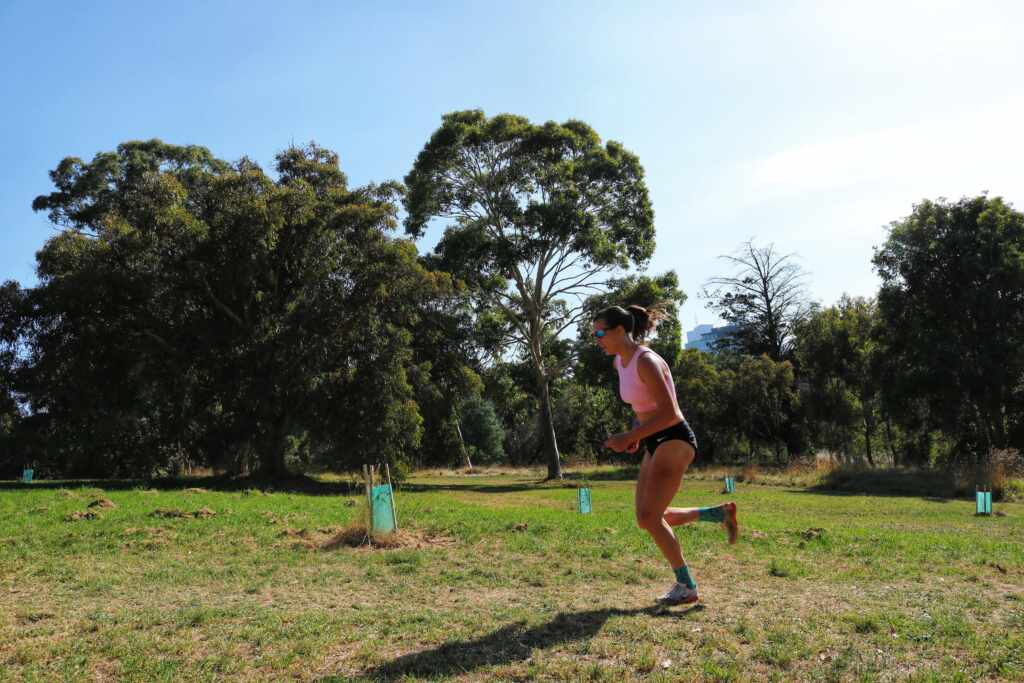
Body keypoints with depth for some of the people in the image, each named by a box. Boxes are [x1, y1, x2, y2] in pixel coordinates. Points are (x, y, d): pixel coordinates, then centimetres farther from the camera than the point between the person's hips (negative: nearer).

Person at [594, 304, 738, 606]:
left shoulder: (646, 361, -19)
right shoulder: (620, 361, 9)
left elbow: (669, 413, -23)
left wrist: (630, 436, -21)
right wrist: (637, 433, 7)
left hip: (675, 440, -10)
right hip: (655, 444, 10)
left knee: (649, 517, -12)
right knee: (647, 519, 9)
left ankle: (686, 586, 4)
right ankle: (720, 513, 24)